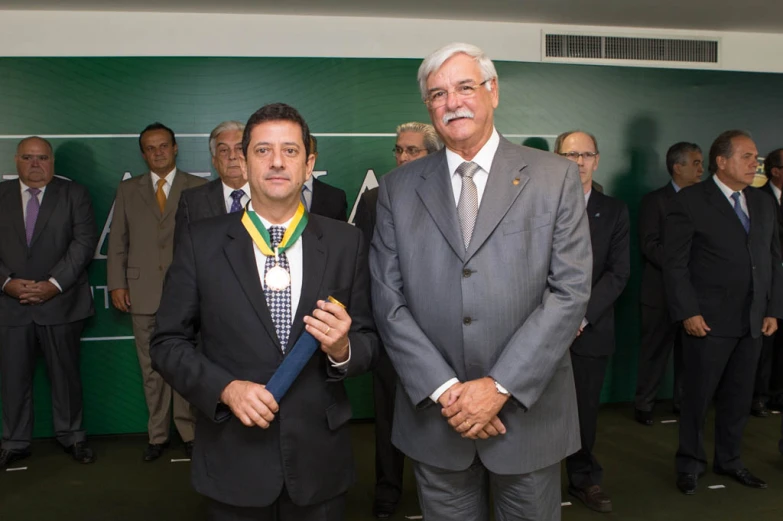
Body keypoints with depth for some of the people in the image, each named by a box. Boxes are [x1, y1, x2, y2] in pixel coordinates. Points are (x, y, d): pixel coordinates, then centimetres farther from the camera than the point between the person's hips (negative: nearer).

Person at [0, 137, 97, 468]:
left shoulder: (74, 195, 4)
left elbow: (85, 241, -5)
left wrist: (53, 284, -13)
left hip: (60, 301, -1)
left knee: (66, 374, 8)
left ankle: (70, 436, 24)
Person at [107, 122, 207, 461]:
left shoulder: (198, 188, 4)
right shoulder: (127, 190, 12)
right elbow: (117, 241, 10)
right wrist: (117, 284, 3)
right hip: (143, 293, 2)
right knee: (152, 369, 9)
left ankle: (189, 432, 17)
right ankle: (157, 436, 21)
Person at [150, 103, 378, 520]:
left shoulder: (346, 243, -1)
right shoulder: (200, 242, -4)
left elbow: (368, 340, 2)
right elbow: (168, 343, -1)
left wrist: (341, 349, -19)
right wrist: (225, 388, -15)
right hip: (234, 459, -1)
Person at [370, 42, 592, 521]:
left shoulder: (556, 177, -2)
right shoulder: (399, 188, 3)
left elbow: (571, 291, -8)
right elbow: (388, 300, -1)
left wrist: (499, 386, -14)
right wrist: (444, 389, -10)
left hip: (527, 409, -1)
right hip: (434, 415, 1)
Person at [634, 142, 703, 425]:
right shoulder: (654, 200, -4)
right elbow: (650, 245, -13)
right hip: (662, 292, -4)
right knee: (655, 350, 3)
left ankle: (683, 402, 25)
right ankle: (643, 405, 16)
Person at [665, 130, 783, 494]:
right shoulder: (690, 201, -7)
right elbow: (675, 263, -10)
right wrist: (688, 312, -14)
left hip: (753, 322, 6)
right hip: (708, 321, -5)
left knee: (739, 396, 14)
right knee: (698, 396, 5)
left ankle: (729, 460, 31)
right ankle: (690, 464, 22)